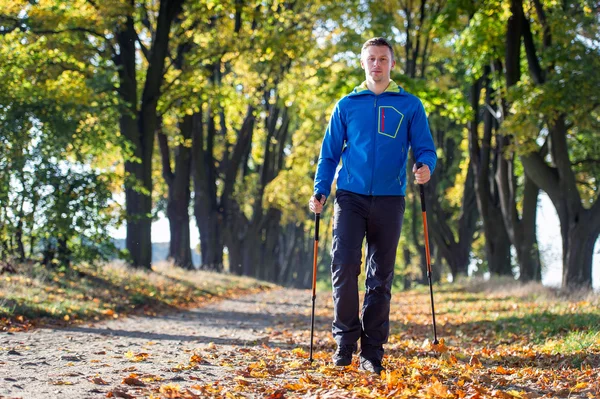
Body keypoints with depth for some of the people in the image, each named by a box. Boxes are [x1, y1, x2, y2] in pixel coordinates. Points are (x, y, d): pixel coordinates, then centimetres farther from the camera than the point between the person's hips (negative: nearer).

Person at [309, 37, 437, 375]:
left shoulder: (410, 106, 6)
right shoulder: (347, 105, 10)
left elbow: (425, 148, 4)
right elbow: (330, 153, 11)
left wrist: (426, 168, -19)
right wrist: (320, 192, 0)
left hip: (389, 199, 0)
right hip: (351, 196, 0)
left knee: (381, 277, 3)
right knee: (345, 265, -13)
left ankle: (373, 350, 9)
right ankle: (345, 340, 1)